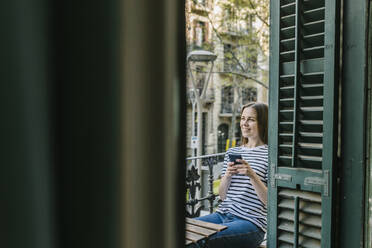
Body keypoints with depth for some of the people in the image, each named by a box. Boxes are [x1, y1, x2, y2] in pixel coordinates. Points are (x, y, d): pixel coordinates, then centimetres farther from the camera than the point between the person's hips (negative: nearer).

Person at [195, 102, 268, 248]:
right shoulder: (231, 152, 15)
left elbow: (270, 200, -6)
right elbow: (222, 195, 13)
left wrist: (252, 175, -19)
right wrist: (227, 175, -7)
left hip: (251, 222, -5)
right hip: (222, 214, 6)